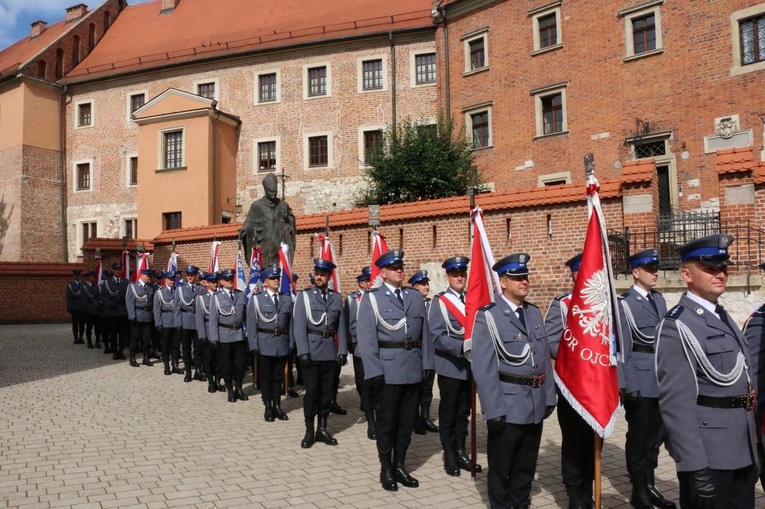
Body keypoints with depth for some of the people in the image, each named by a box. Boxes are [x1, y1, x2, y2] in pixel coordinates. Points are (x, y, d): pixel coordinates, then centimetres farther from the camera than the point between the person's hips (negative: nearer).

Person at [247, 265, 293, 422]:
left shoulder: (287, 299, 7)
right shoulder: (256, 299, -1)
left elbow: (291, 323, 6)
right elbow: (251, 324, -4)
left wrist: (291, 344, 1)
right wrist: (254, 346, -10)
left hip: (282, 344, 3)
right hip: (265, 344, -2)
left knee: (278, 377, 11)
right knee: (265, 377, 6)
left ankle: (277, 406, 21)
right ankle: (268, 408, 16)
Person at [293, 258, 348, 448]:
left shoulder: (337, 298, 7)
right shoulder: (304, 295, -3)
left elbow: (341, 327, 6)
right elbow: (299, 326, -9)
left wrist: (342, 351, -1)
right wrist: (303, 352, -15)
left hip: (330, 351, 3)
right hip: (311, 350, -3)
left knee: (327, 391, 10)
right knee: (311, 391, 2)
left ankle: (322, 429, 22)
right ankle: (309, 431, 14)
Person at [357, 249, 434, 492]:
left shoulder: (416, 297, 11)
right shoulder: (371, 299, -3)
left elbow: (424, 332, 10)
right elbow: (366, 338, -9)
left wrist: (427, 363, 4)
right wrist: (373, 371, -15)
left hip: (413, 367, 5)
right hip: (388, 368, -4)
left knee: (407, 420, 13)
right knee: (387, 421, 7)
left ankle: (400, 466, 27)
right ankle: (386, 470, 21)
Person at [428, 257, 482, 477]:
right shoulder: (440, 301, -8)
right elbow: (437, 336, -16)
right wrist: (462, 347, -26)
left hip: (470, 365, 5)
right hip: (450, 366, -5)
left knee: (464, 411, 14)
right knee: (448, 413, 7)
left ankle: (461, 452, 26)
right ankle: (449, 456, 18)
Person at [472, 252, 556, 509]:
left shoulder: (534, 312, 9)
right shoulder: (488, 316, -11)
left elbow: (544, 358, 11)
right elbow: (483, 367, -15)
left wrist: (549, 396, 9)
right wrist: (493, 409, -17)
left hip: (535, 403, 6)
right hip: (508, 404, -6)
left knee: (526, 464, 19)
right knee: (501, 466, 10)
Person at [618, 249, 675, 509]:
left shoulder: (659, 299, 11)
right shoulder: (624, 303, -11)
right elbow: (622, 349, -13)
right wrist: (627, 386, -15)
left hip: (662, 380, 6)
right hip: (640, 382, -6)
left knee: (656, 435, 15)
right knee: (638, 437, 6)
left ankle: (649, 485, 29)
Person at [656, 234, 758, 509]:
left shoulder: (724, 317, 12)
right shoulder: (677, 326, -17)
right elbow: (676, 403, -22)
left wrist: (752, 446, 17)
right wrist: (695, 466, -24)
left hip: (743, 453, 9)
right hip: (709, 456, -9)